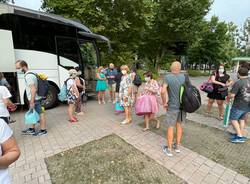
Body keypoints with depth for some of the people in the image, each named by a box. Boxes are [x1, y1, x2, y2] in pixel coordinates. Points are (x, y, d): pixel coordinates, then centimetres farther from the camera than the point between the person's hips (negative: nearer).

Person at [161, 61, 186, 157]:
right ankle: (177, 146, 32)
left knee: (170, 127, 7)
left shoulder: (168, 77, -14)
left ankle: (169, 149, 21)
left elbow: (163, 91, -24)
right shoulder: (184, 77, -2)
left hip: (172, 106, -4)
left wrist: (164, 103, -10)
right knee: (179, 124, 19)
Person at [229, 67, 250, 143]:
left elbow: (232, 95, -23)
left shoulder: (238, 83, -21)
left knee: (233, 119, 7)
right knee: (242, 119, 20)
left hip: (239, 106, -7)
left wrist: (228, 96, -3)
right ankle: (240, 135, 28)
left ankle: (239, 137, 5)